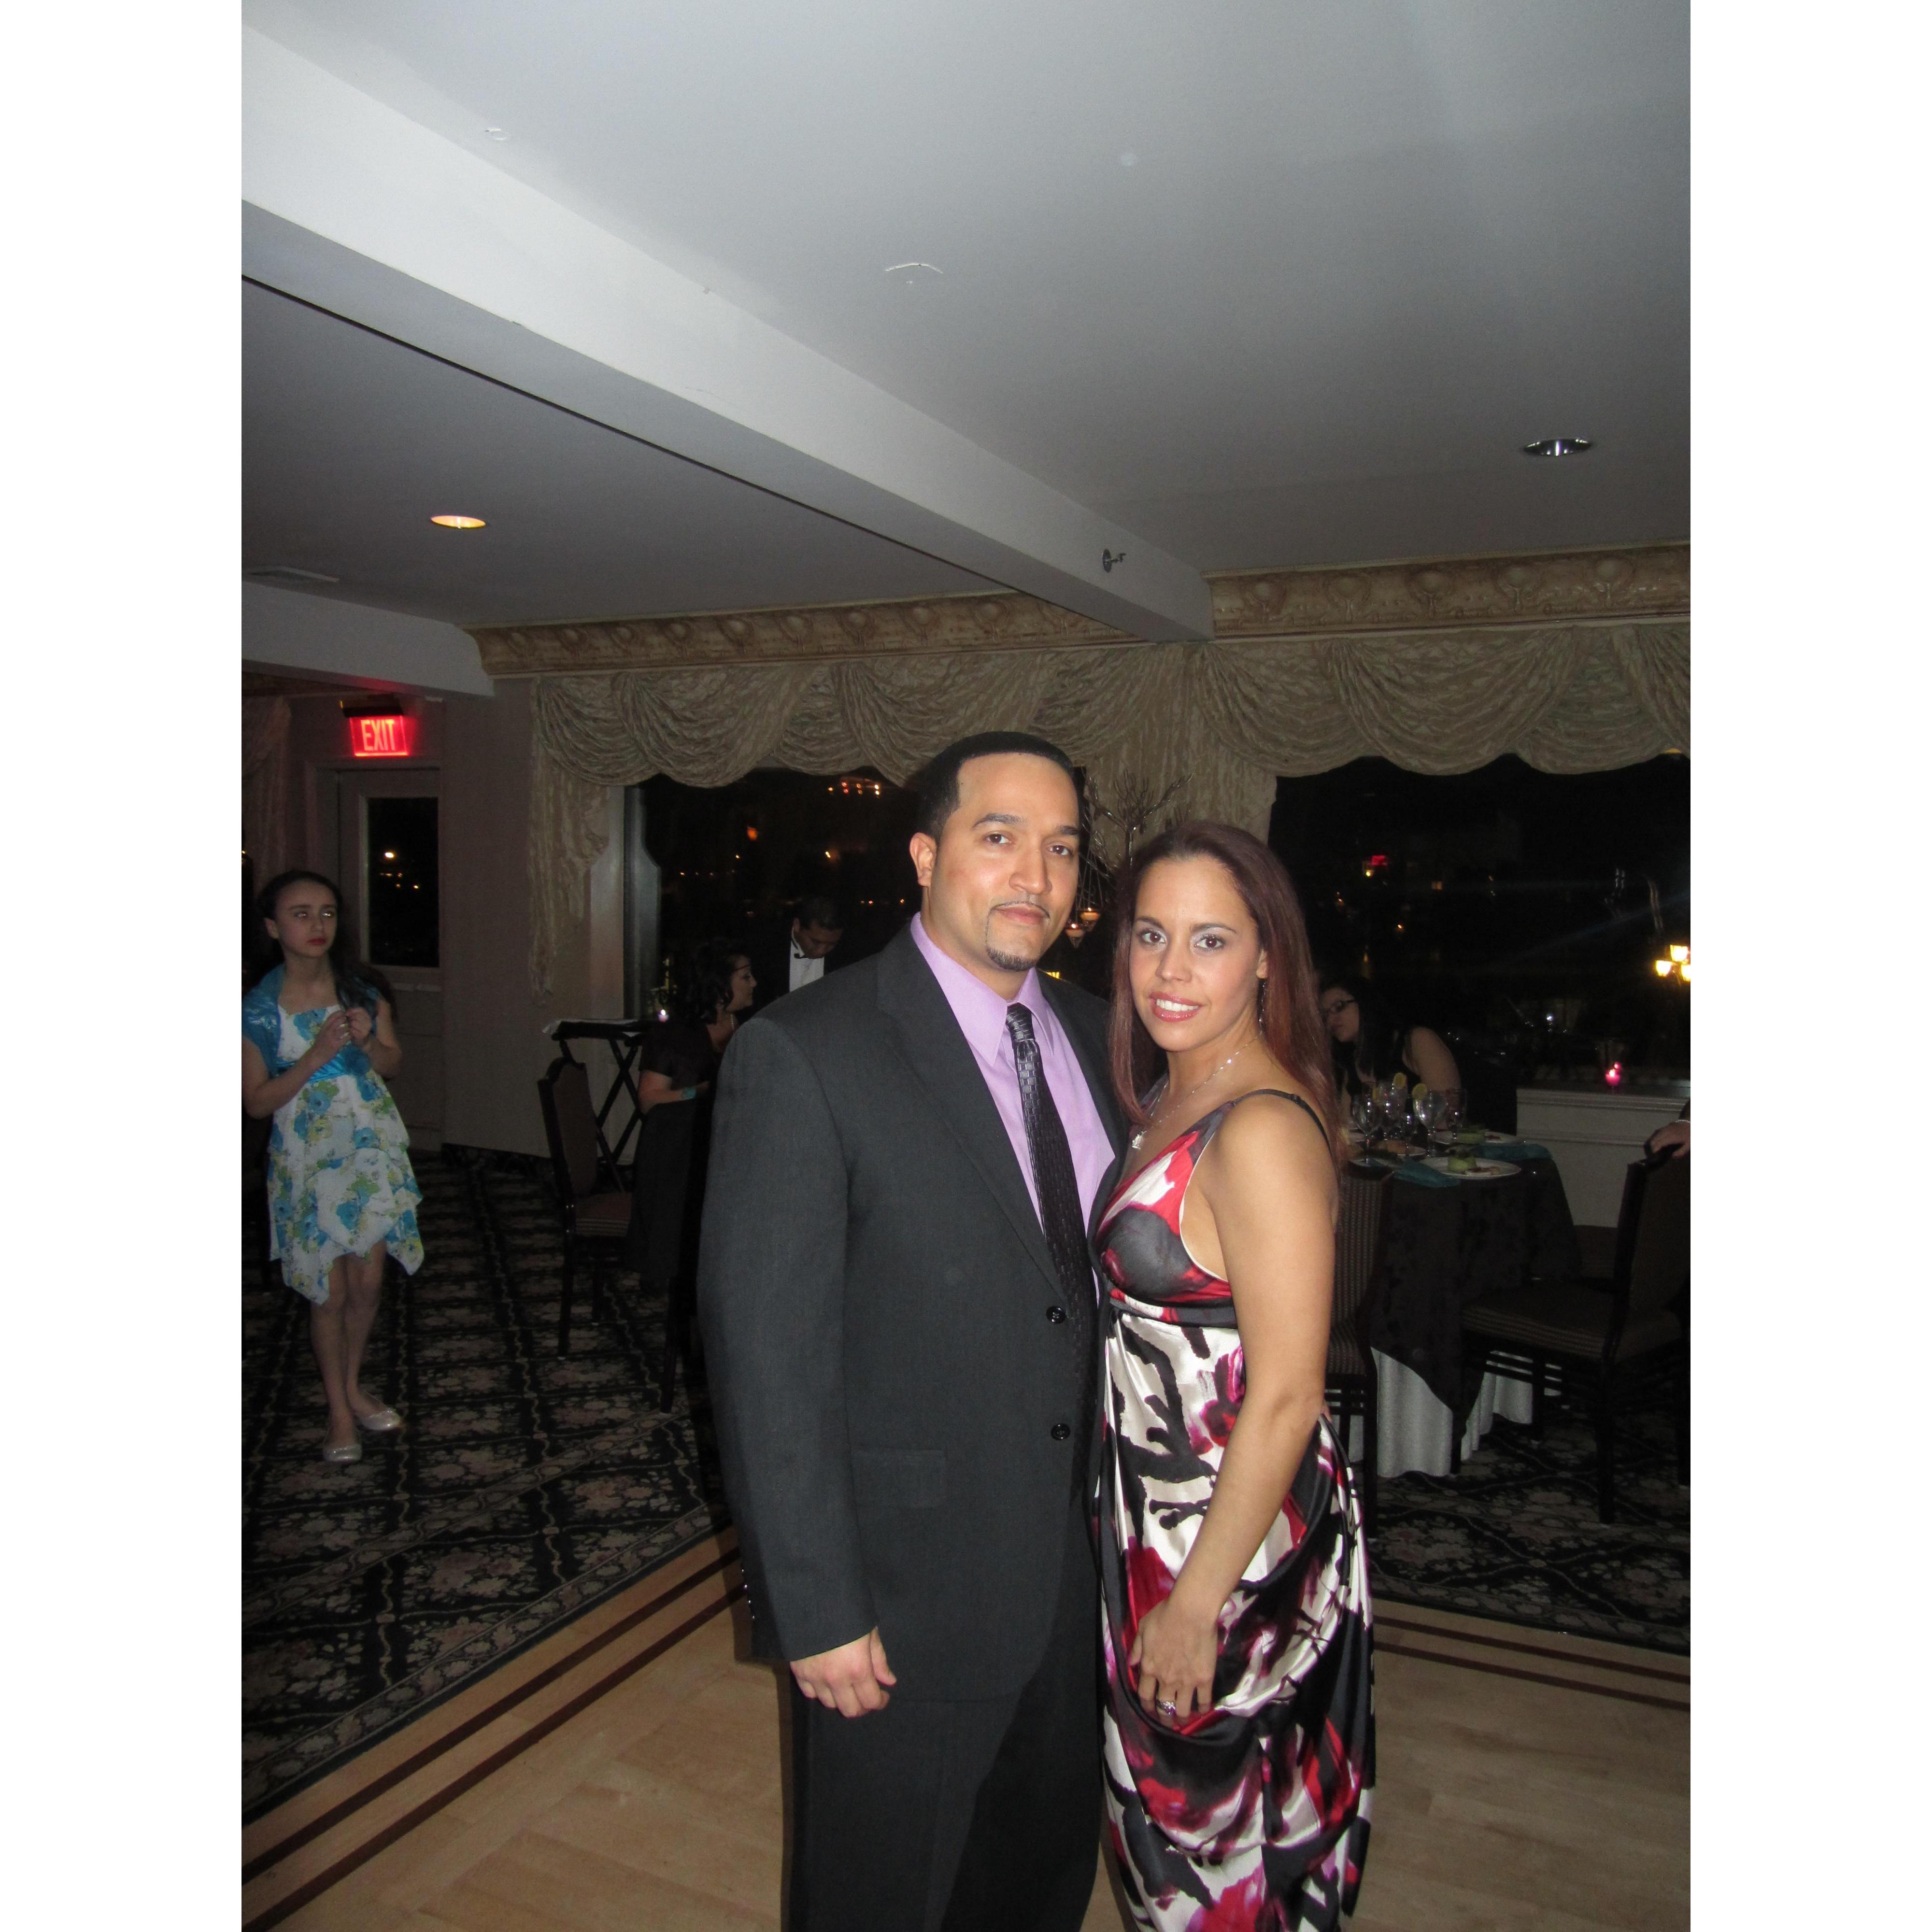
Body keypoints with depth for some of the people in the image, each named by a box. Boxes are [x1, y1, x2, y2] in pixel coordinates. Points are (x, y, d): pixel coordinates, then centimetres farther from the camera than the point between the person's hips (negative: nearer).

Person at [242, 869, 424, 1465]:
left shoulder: (363, 990, -3)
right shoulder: (259, 1008, -11)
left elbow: (392, 1064, 6)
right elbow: (257, 1102, -9)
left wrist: (368, 1041, -16)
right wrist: (317, 1056, -23)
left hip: (373, 1150, 3)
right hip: (309, 1159, -2)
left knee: (368, 1283, 10)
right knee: (330, 1293, 5)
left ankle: (354, 1387, 34)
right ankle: (340, 1413, 23)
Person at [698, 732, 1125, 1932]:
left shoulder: (1092, 1034, 2)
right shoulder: (805, 1055, -20)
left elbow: (1112, 1272, 9)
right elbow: (767, 1356, -19)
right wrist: (817, 1610, -16)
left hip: (1074, 1562, 6)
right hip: (906, 1589, -6)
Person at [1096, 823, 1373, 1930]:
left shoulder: (1263, 1128, -26)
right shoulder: (1176, 1099, 3)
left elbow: (1286, 1399, -25)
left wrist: (1197, 1602, -19)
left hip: (1234, 1534, -8)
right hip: (1156, 1507, 8)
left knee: (1215, 1832, 15)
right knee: (1167, 1802, 26)